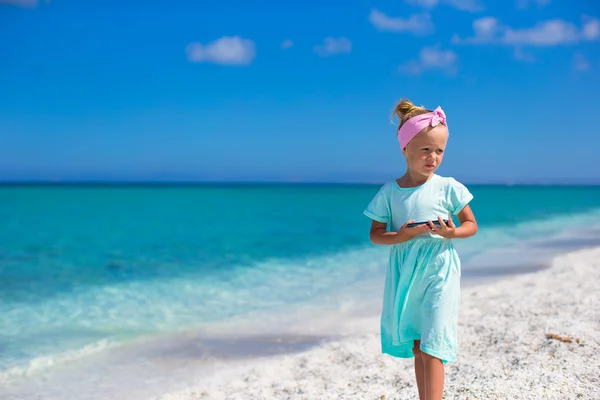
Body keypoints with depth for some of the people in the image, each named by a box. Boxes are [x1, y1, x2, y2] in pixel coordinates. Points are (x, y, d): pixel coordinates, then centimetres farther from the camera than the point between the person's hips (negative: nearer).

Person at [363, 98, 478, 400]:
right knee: (417, 347, 12)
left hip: (439, 274, -2)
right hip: (404, 276, 3)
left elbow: (471, 224, 5)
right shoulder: (389, 192, 0)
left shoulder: (448, 188, -3)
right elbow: (375, 234, 2)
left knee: (431, 348, -8)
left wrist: (452, 233, -16)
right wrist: (402, 235, -17)